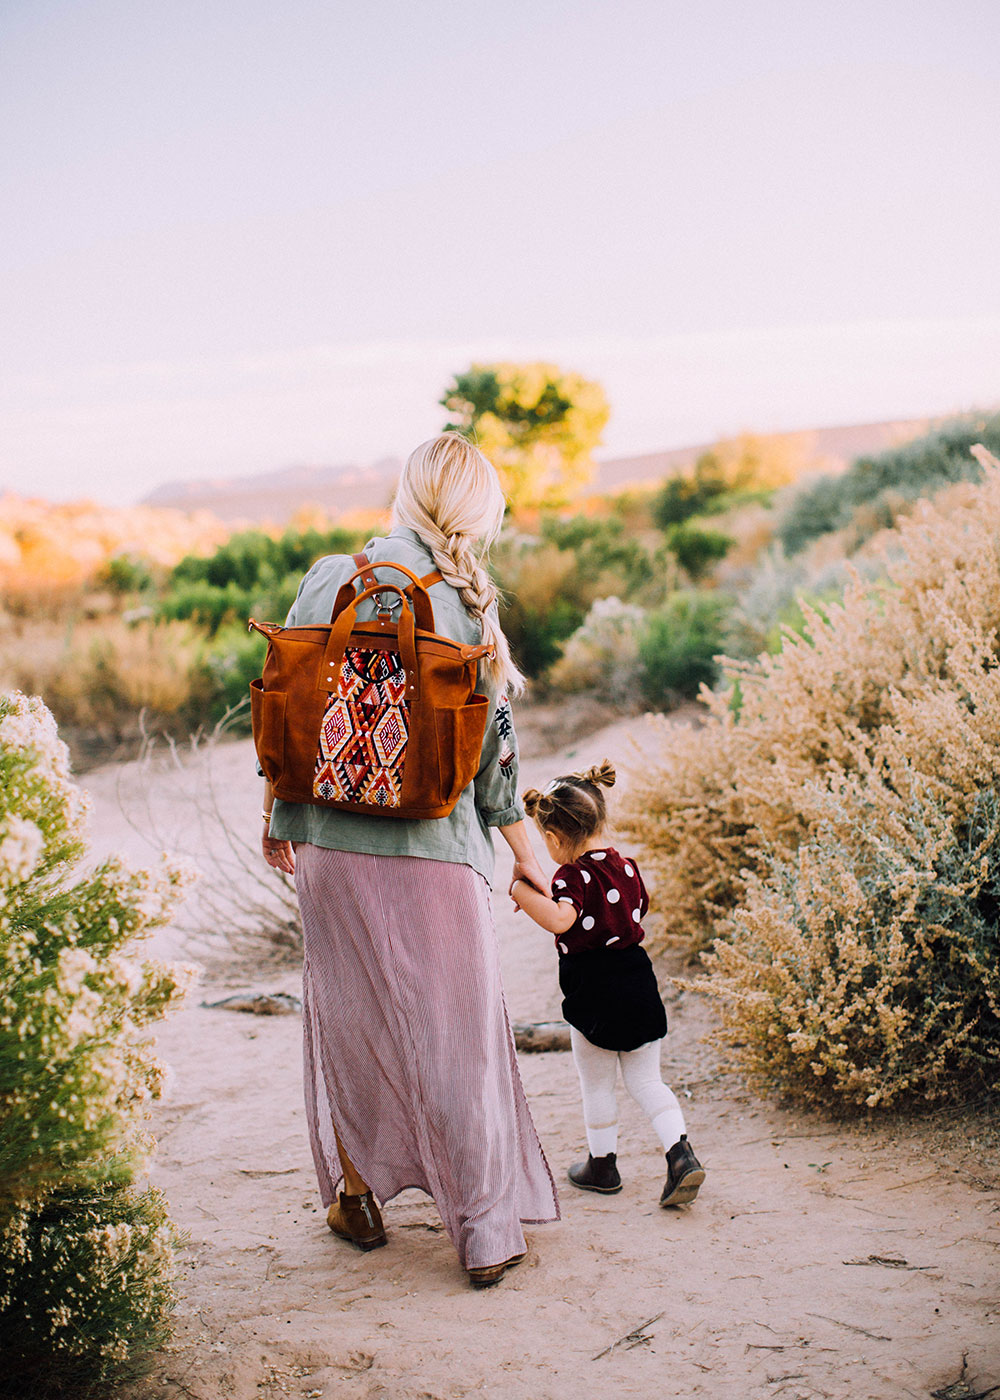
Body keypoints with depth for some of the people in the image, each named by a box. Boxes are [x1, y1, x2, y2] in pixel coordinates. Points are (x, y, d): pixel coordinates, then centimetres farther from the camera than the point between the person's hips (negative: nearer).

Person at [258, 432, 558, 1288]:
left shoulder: (331, 579, -1)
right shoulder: (469, 608, -4)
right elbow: (495, 750, 0)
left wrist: (277, 815, 15)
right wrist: (529, 860, 11)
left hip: (330, 838, 2)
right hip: (434, 849, -2)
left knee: (348, 1016, 18)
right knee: (459, 1035, 7)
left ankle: (357, 1199, 32)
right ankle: (488, 1234, 12)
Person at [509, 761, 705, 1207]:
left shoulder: (574, 876, -16)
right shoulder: (626, 866, 5)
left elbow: (559, 920, -34)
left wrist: (521, 888, -26)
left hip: (594, 992, -6)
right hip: (639, 981, 6)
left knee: (597, 1085, 12)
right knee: (646, 1080, 13)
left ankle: (602, 1164, 25)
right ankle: (681, 1153, -1)